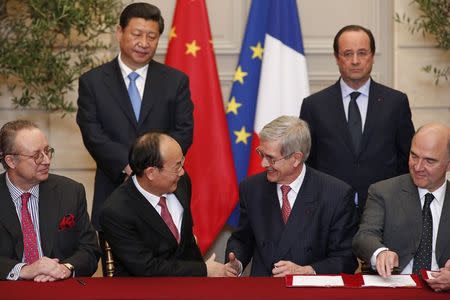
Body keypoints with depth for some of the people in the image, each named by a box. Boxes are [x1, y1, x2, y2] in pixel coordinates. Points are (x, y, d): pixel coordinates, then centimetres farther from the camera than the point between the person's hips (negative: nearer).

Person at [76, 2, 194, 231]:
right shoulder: (92, 82, 5)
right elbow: (93, 135, -3)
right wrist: (128, 165, -17)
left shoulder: (176, 81, 8)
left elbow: (184, 131, 1)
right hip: (113, 190, -1)